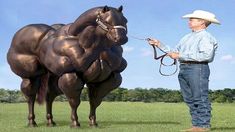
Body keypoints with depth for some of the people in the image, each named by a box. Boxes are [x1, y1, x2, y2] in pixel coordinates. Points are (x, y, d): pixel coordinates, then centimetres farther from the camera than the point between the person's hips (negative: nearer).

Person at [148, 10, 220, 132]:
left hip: (197, 68, -9)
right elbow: (175, 51, 25)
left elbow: (206, 55, -19)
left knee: (200, 99, -7)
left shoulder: (206, 37, -5)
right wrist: (159, 44, 15)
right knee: (189, 99, 9)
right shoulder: (187, 37, 22)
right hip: (183, 69, 9)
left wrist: (180, 56, -17)